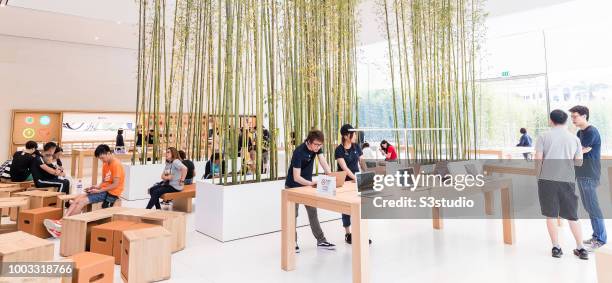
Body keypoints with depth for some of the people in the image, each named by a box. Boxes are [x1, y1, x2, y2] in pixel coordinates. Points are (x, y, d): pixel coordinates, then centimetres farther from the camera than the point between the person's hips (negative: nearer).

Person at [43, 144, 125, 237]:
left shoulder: (116, 164, -14)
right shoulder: (105, 164, 15)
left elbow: (115, 184, -19)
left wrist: (99, 190, -17)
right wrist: (97, 187, -1)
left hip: (111, 193, -9)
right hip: (103, 190, 9)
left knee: (82, 201, -18)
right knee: (78, 198, -10)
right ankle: (62, 221, -20)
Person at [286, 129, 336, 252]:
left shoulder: (317, 147, -10)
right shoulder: (299, 152, -30)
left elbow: (324, 163, -16)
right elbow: (296, 177, -31)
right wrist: (311, 183, -45)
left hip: (307, 184, 6)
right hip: (293, 186, -6)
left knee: (313, 212, 9)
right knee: (293, 214, 3)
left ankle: (321, 241, 16)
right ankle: (293, 242, 17)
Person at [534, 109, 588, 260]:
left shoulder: (544, 137, 2)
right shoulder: (574, 138, 10)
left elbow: (538, 159, -5)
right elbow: (579, 162, 10)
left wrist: (538, 176, 8)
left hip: (547, 179, -2)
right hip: (567, 180, 2)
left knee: (551, 215, 6)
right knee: (572, 216, 14)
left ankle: (556, 248, 9)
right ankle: (580, 249, 18)